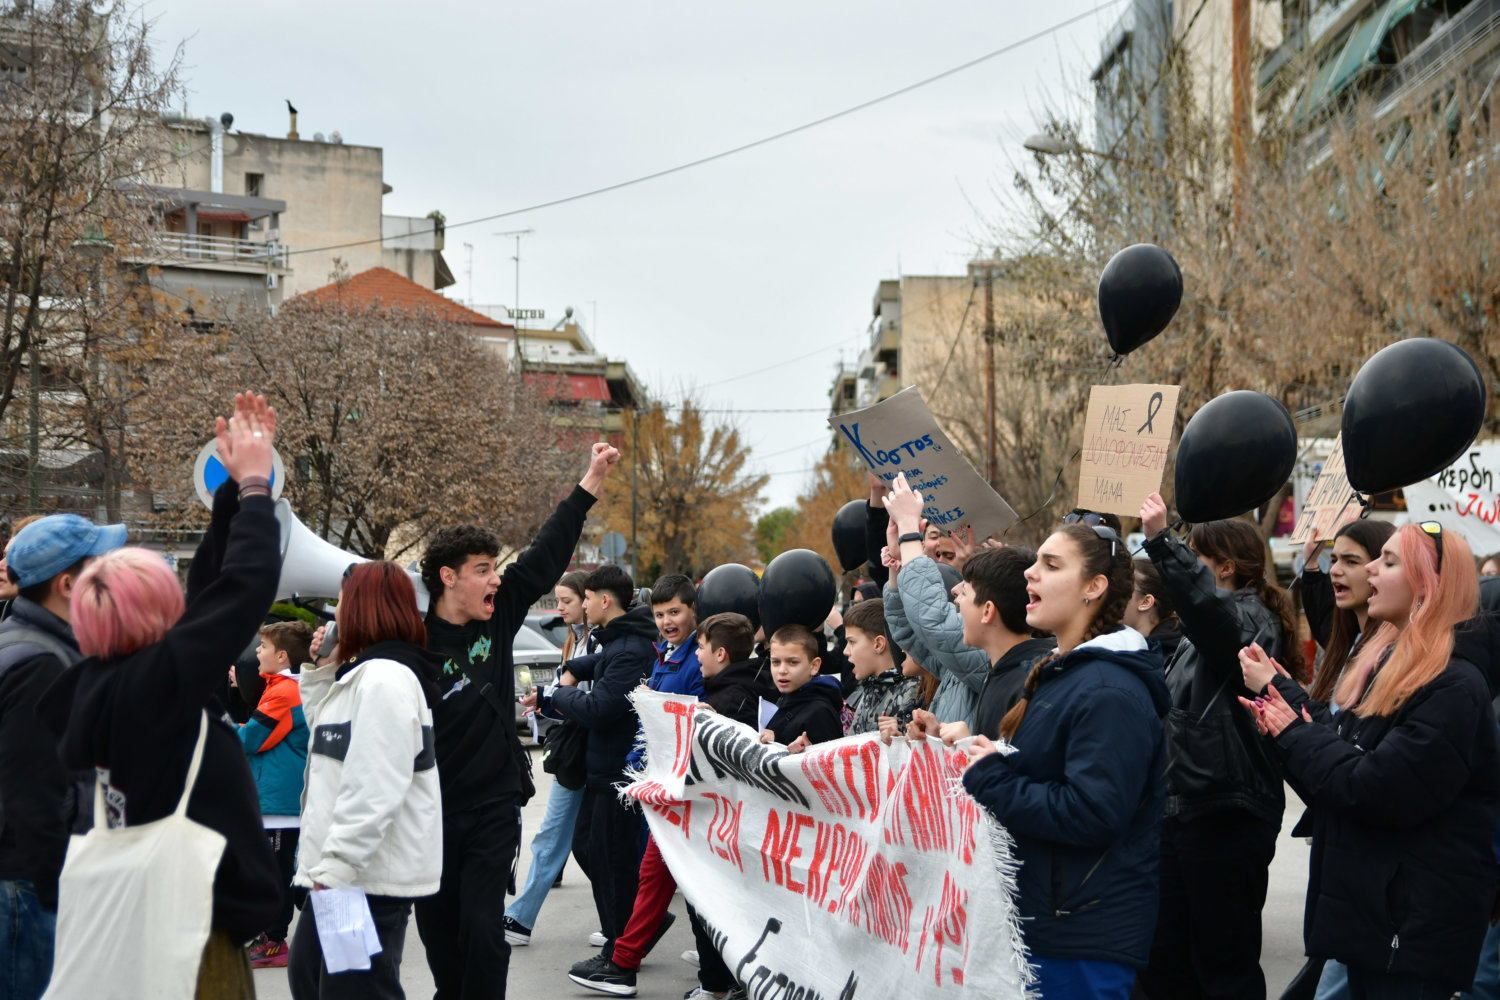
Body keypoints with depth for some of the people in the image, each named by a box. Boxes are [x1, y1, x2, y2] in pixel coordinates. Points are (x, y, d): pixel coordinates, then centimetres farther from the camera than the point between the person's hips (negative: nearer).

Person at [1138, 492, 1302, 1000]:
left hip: (1225, 815, -10)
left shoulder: (1251, 619, -11)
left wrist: (1161, 541, -43)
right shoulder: (1198, 637, 21)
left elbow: (1208, 606, -35)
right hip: (1184, 807, 10)